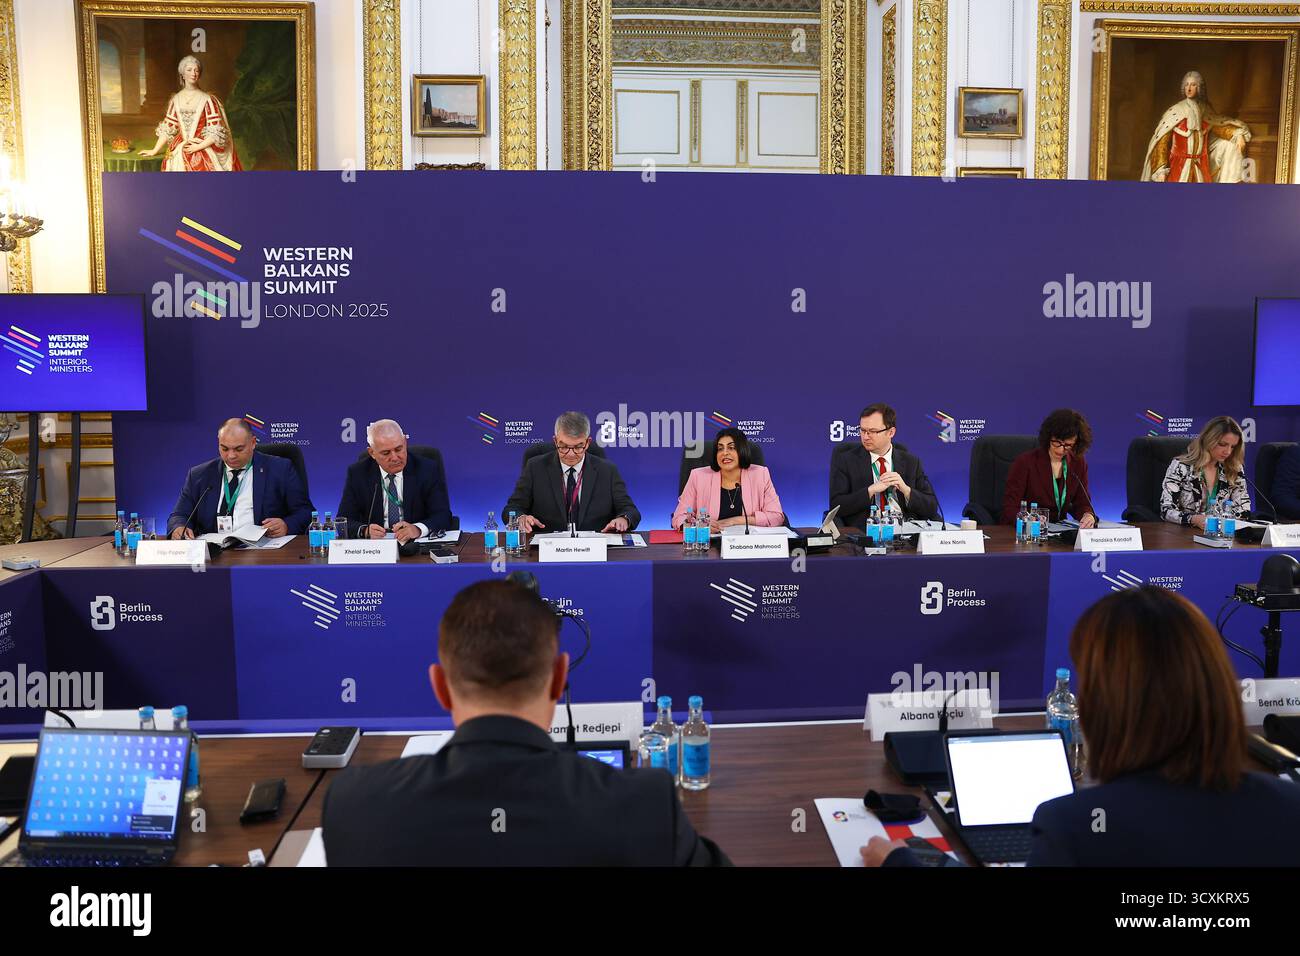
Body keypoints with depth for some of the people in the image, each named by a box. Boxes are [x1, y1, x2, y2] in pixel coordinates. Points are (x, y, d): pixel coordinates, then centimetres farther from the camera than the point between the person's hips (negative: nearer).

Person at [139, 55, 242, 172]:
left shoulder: (207, 100, -3)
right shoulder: (176, 100, 8)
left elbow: (216, 132, -6)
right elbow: (167, 129, 12)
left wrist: (198, 147, -12)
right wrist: (154, 151, 10)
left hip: (203, 151, -3)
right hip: (179, 154, 3)